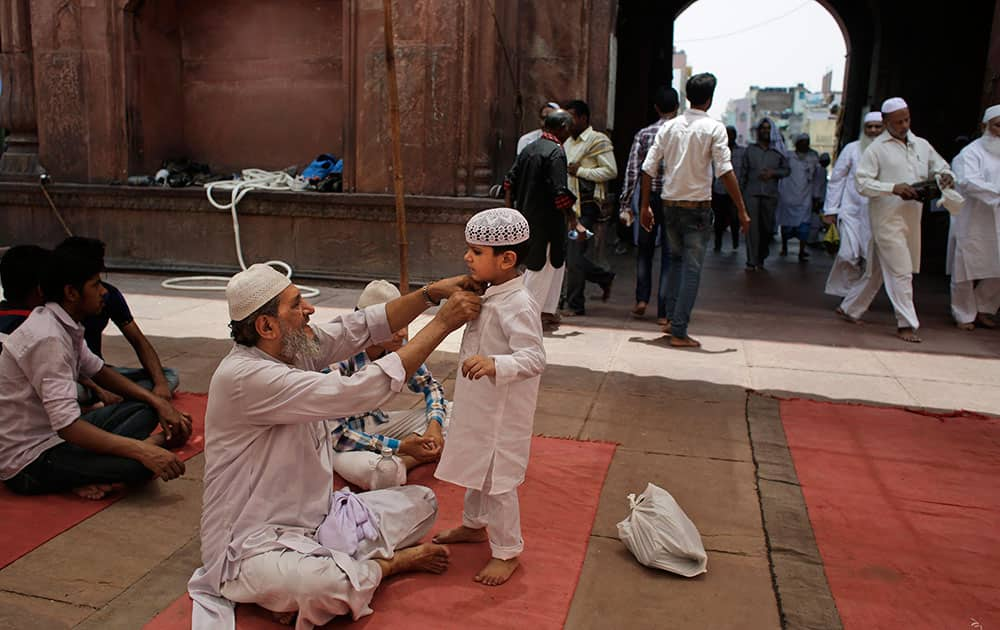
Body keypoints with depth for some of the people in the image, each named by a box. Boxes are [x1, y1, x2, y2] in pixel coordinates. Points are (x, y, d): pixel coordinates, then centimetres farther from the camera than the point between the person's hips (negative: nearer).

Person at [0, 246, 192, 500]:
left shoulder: (65, 326, 6)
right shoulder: (47, 339, -23)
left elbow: (98, 371, 19)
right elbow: (68, 426, -30)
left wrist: (159, 403, 7)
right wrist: (141, 451, -31)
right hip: (28, 462, -10)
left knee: (144, 409, 6)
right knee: (141, 464, -32)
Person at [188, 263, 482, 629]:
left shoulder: (294, 346, -3)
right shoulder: (245, 377, -28)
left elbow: (363, 327, 1)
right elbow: (360, 392, -32)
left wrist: (432, 293, -14)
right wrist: (442, 323, -27)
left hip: (317, 517, 8)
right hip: (256, 544, -8)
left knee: (422, 502, 7)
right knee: (334, 586, -36)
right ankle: (388, 562, -3)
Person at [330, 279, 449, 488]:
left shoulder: (398, 348, -10)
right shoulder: (340, 360, -28)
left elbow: (430, 386, 4)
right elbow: (335, 434, -25)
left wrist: (434, 424, -17)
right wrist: (399, 446, -26)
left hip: (377, 424, 7)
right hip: (341, 441, -6)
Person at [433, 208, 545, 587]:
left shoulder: (518, 306, -25)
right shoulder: (488, 296, 5)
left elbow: (534, 358, -34)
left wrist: (494, 365, -47)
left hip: (502, 413, -10)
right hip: (478, 407, 10)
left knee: (497, 480, 3)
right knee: (476, 469, 25)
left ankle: (507, 552, 20)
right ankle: (474, 525, 46)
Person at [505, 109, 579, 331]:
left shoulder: (529, 149, 11)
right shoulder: (556, 152, -14)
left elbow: (509, 181, 12)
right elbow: (560, 194, -20)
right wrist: (575, 223, -14)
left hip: (526, 219, 9)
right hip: (546, 222, -9)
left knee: (557, 263, 19)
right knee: (541, 267, 2)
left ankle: (547, 312, 24)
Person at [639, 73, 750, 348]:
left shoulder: (669, 127, 5)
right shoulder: (714, 128, -8)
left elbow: (648, 168, 3)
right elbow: (725, 171, -15)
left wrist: (645, 206, 11)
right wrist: (742, 210, -11)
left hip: (670, 204, 5)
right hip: (698, 206, -5)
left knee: (677, 259, 22)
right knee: (692, 269, 1)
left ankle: (672, 319, 19)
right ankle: (679, 332, 0)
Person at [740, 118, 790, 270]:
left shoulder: (778, 151, 10)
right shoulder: (750, 150, 11)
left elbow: (786, 170, 12)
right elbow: (743, 172, 11)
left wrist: (773, 173, -7)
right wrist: (740, 192, 6)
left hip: (770, 194, 1)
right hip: (752, 193, -1)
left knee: (767, 227, 4)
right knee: (752, 227, -9)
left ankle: (761, 258, 20)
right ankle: (752, 261, -9)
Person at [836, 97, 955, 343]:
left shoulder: (922, 145, 12)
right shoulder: (876, 149, -3)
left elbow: (941, 168, 19)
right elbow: (862, 183, -9)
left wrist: (946, 177, -5)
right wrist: (894, 188, -21)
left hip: (912, 218, 6)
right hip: (887, 217, -6)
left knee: (877, 269, 13)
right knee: (900, 271, -7)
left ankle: (850, 308, 26)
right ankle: (906, 324, 1)